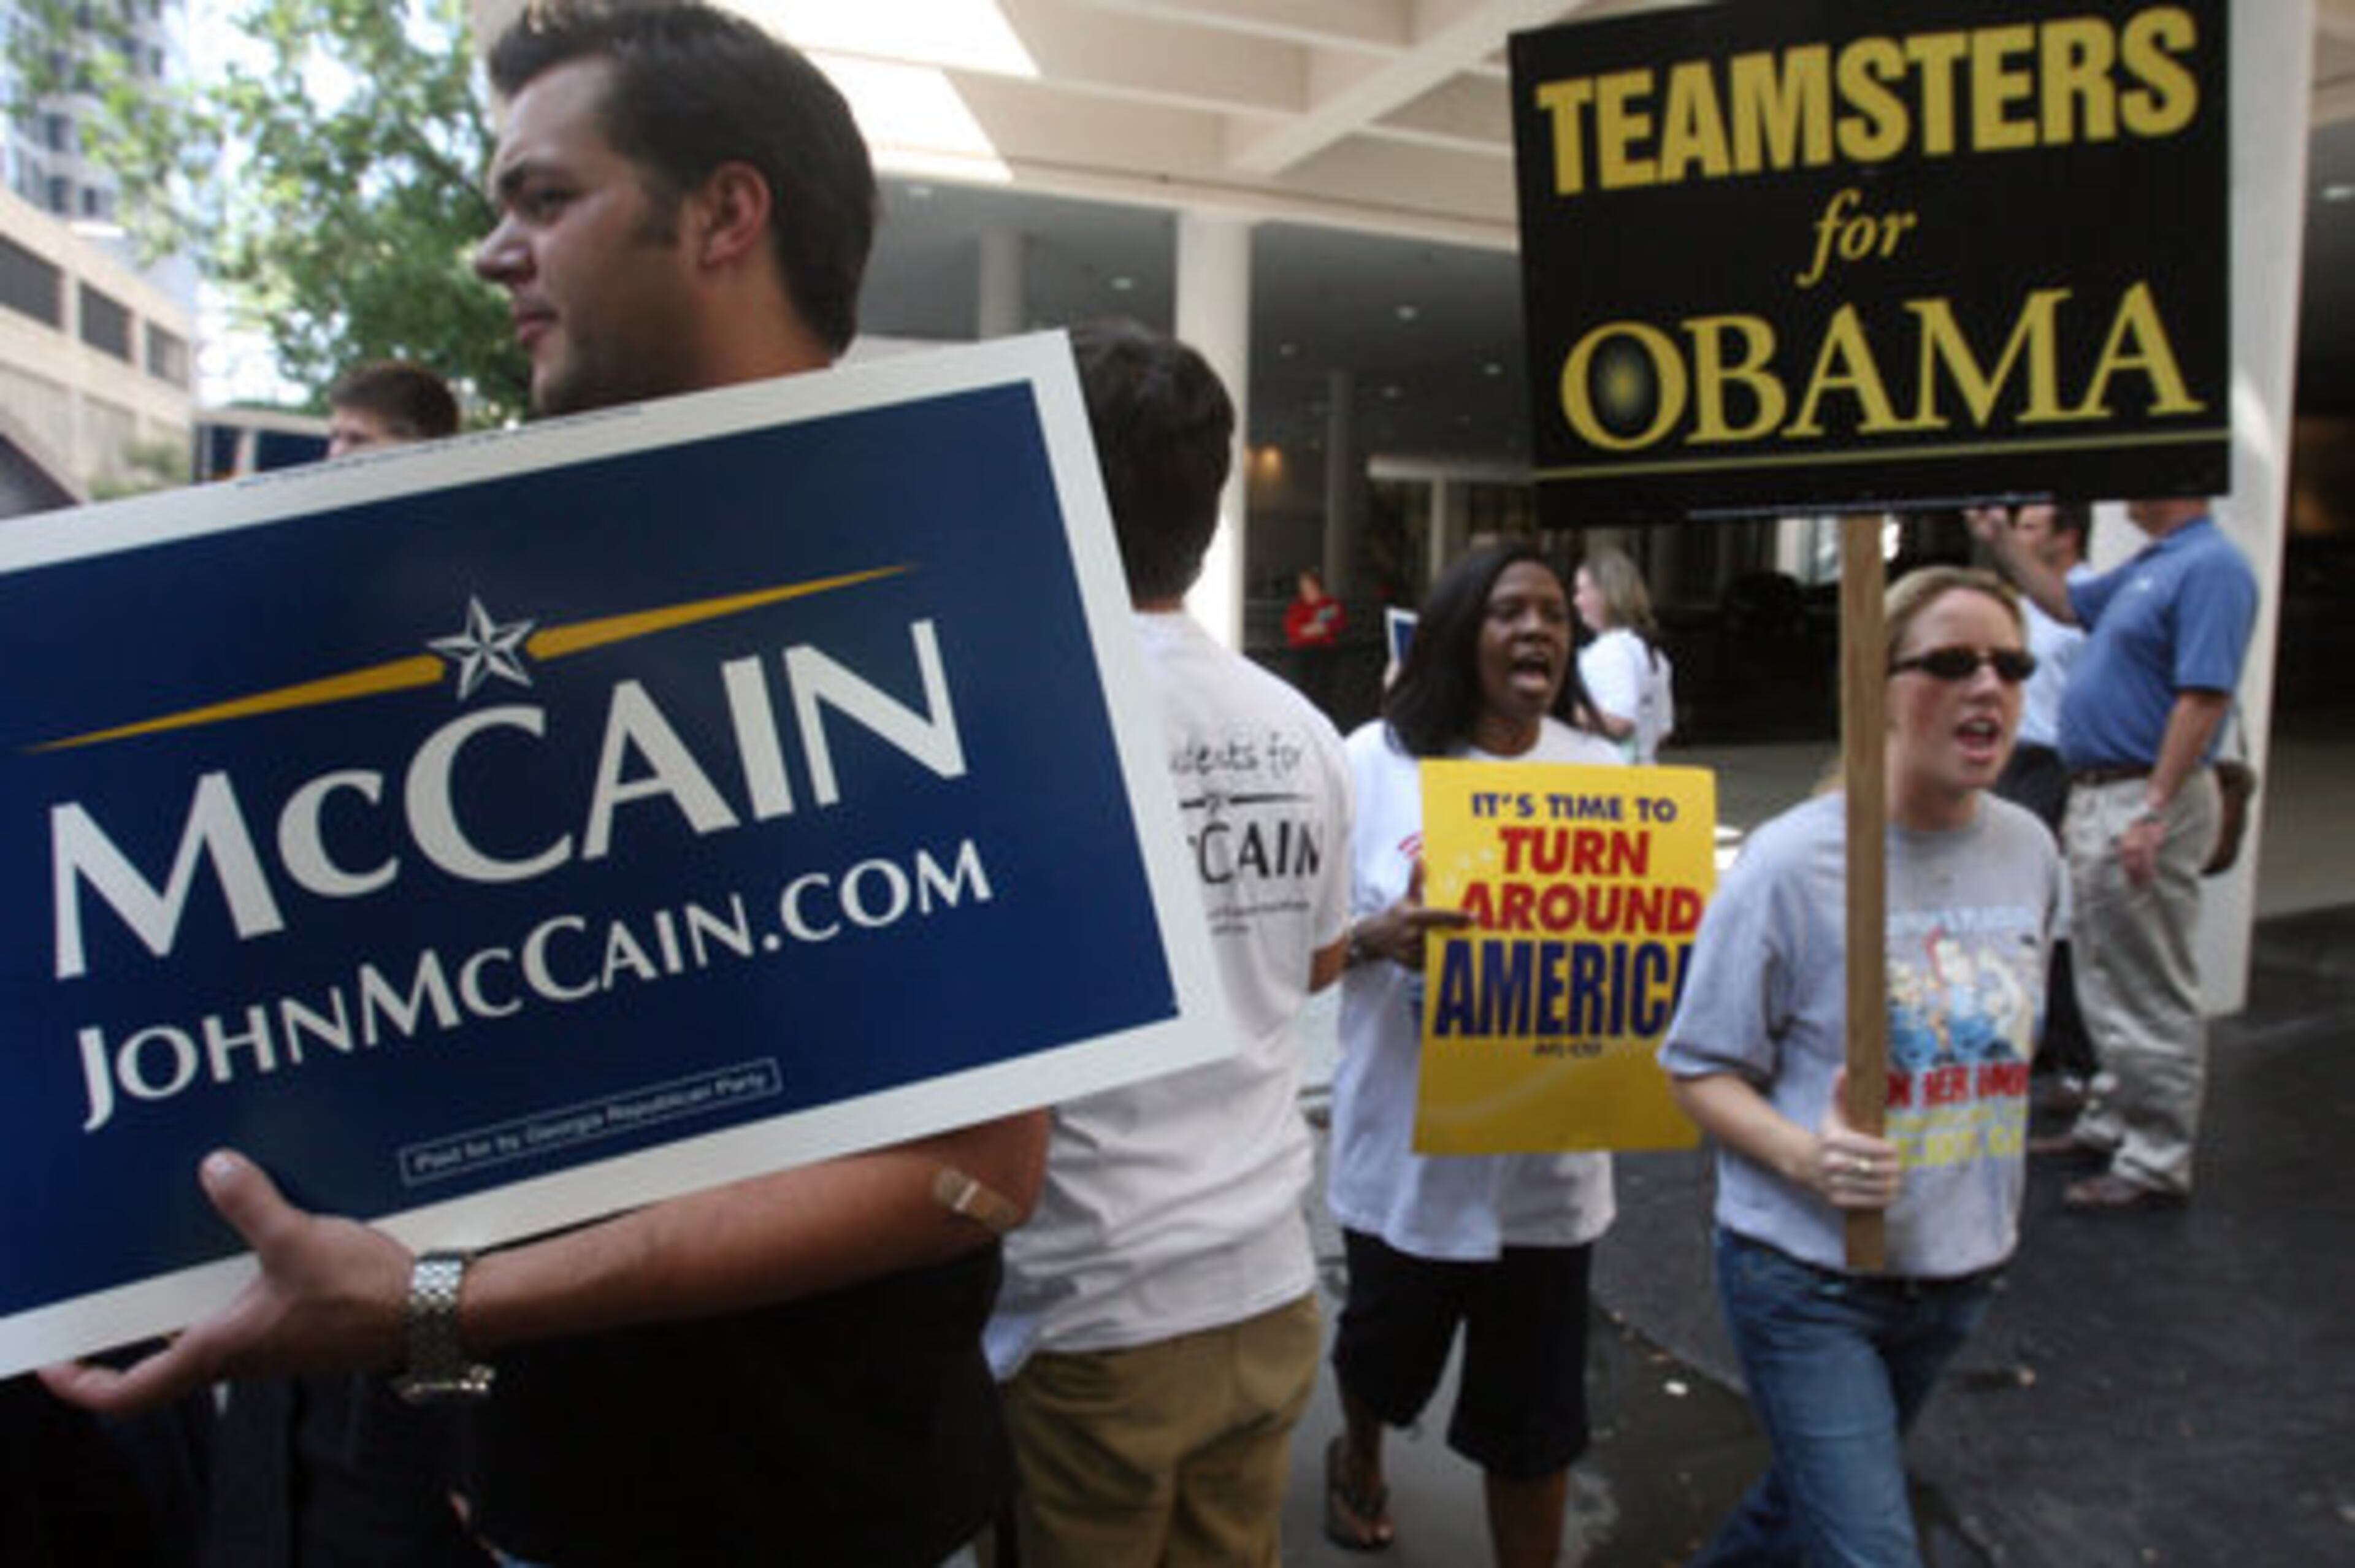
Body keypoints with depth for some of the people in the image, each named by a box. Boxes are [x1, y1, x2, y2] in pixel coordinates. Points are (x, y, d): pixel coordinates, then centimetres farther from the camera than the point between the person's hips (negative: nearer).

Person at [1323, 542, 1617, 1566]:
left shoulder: (1602, 771, 0)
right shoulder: (1378, 760, -7)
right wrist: (1377, 935, -26)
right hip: (1406, 1140, 0)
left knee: (1533, 1411, 10)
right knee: (1387, 1348, 24)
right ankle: (1358, 1460, 59)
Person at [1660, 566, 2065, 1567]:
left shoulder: (2029, 851, 0)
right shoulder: (1793, 862, -18)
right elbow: (1701, 1069, -12)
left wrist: (1990, 1217, 14)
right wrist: (1806, 1156, -29)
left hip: (1960, 1271, 6)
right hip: (1808, 1274, -6)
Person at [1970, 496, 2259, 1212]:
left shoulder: (2211, 567, -16)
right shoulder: (2152, 564, 14)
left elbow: (2205, 698, -23)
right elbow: (2067, 602, 31)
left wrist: (2153, 813, -26)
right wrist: (1998, 541, 25)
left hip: (2145, 801, -10)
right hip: (2099, 796, 10)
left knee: (2152, 996, -1)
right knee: (2108, 984, 19)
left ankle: (2156, 1162, 9)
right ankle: (2110, 1125, 31)